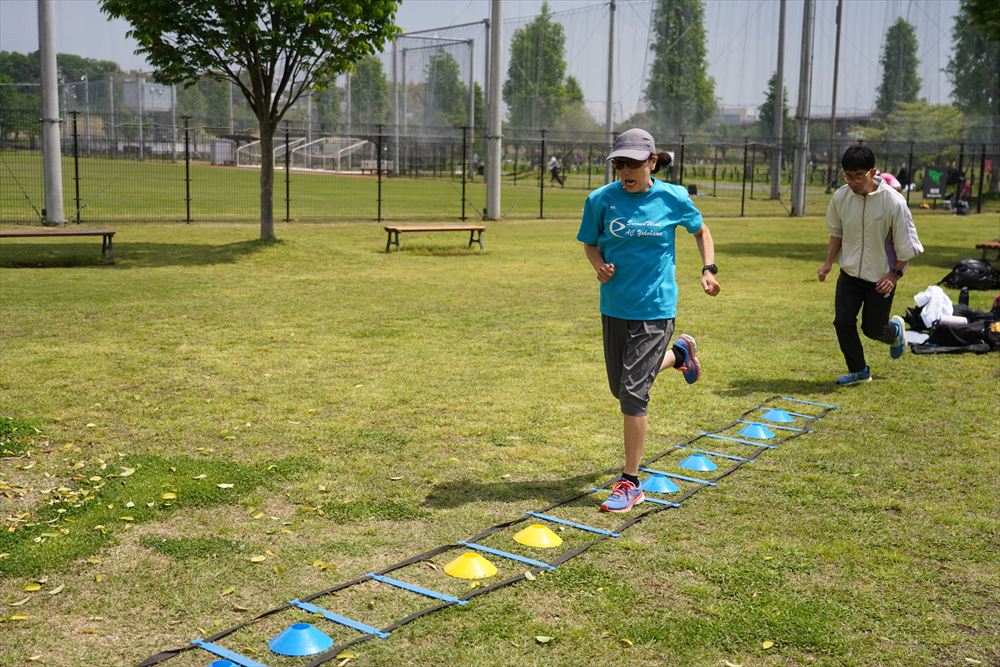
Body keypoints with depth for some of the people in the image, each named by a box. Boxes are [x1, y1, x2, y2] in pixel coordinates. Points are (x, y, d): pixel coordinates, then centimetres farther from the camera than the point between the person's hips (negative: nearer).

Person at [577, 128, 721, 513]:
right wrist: (599, 265, -14)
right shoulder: (601, 199, -5)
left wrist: (708, 270, -1)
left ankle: (630, 484, 2)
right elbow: (590, 243, 7)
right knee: (620, 389, 16)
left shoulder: (673, 198, -7)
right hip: (614, 307, 4)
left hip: (655, 309, -4)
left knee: (633, 393, -11)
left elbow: (701, 231, 11)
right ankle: (678, 353, 46)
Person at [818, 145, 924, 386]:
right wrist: (829, 262, 0)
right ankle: (858, 370, 15)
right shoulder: (840, 197, -8)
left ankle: (895, 330, 40)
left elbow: (906, 244, -11)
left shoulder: (893, 201, -20)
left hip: (881, 277, -3)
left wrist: (895, 275, -15)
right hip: (849, 272, 4)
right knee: (842, 322, -5)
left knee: (872, 328, 3)